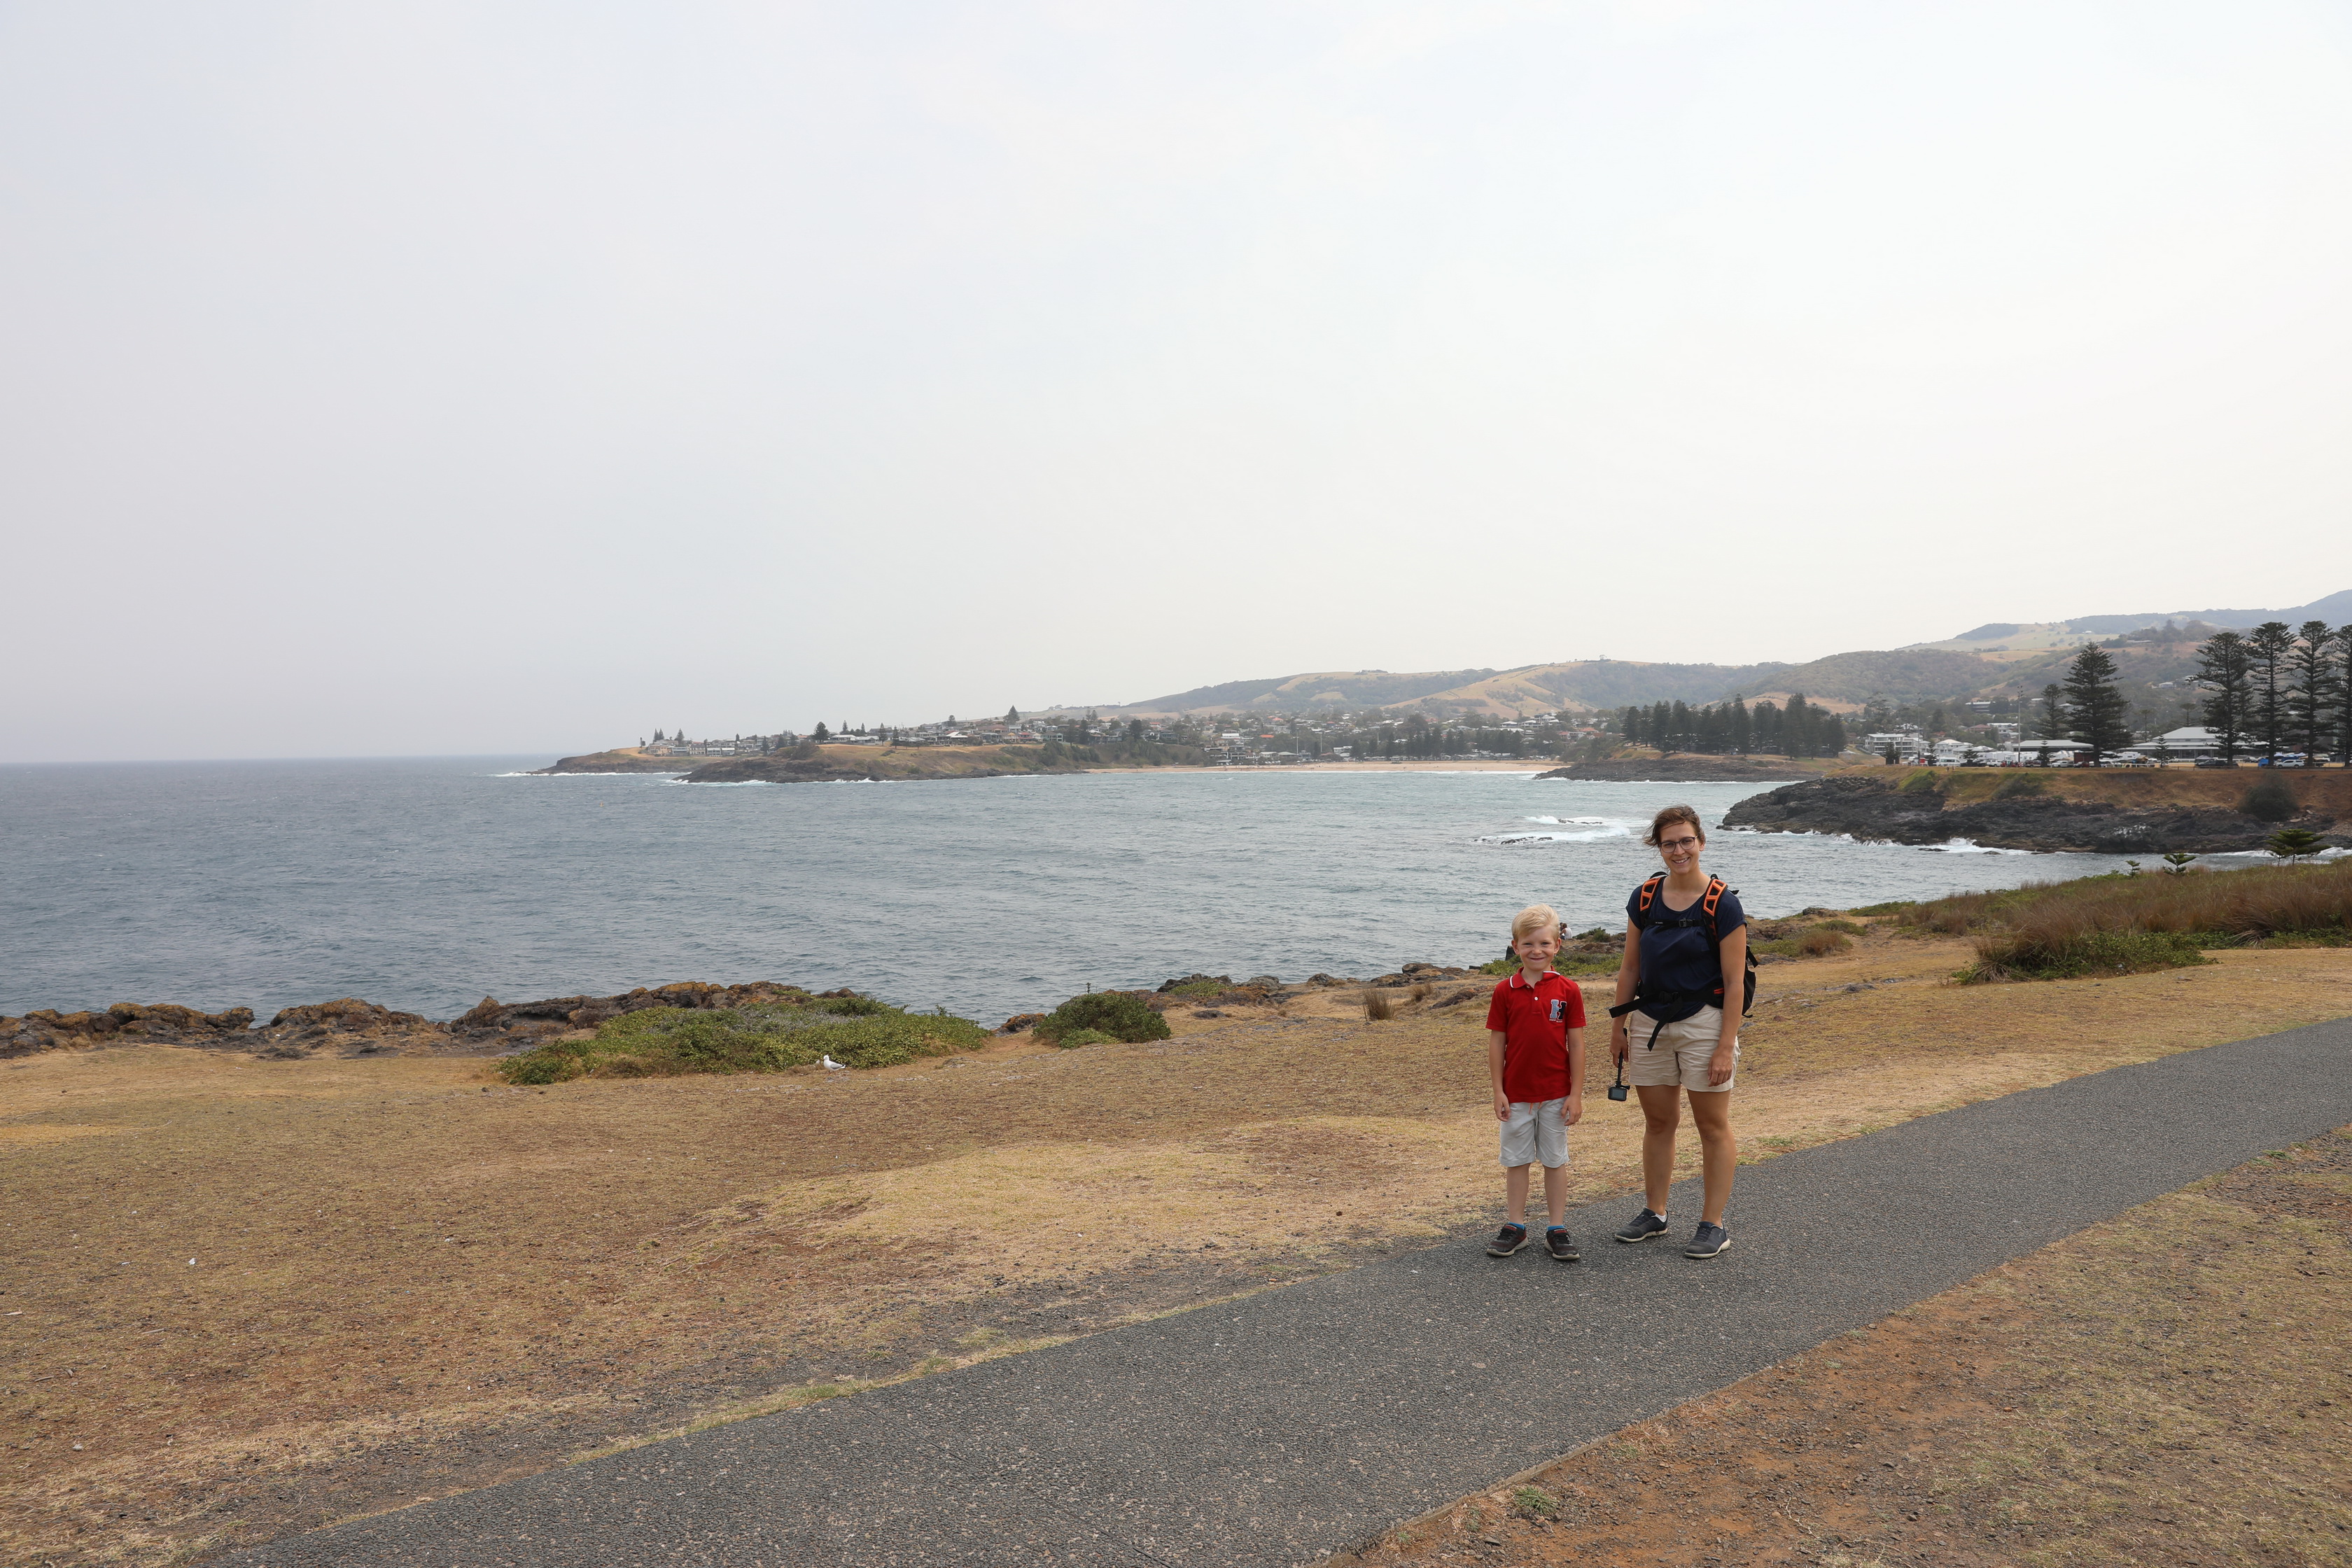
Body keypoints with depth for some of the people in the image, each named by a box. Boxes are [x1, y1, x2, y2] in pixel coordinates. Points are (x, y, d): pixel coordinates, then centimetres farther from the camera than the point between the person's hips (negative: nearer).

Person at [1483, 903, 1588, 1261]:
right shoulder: (1505, 991, -4)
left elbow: (1576, 1045, -3)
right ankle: (1515, 1227, 22)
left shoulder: (1568, 990, -5)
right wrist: (1498, 1092, -3)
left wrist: (1576, 1094, -4)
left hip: (1557, 1094, -1)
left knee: (1555, 1160, 9)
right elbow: (1496, 1043, -1)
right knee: (1516, 1160, 10)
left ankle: (1557, 1231, 19)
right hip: (1516, 1094, 1)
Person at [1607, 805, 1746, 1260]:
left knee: (1713, 1126, 5)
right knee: (1658, 1121, 13)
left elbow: (1734, 982, -11)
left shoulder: (1722, 905, -11)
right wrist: (1618, 1026, 10)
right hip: (1650, 1022, 5)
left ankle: (1713, 1225, 15)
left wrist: (1726, 1047, -15)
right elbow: (1630, 968, 9)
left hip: (1704, 1021, -4)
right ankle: (1655, 1214, 26)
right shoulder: (1644, 897, 2)